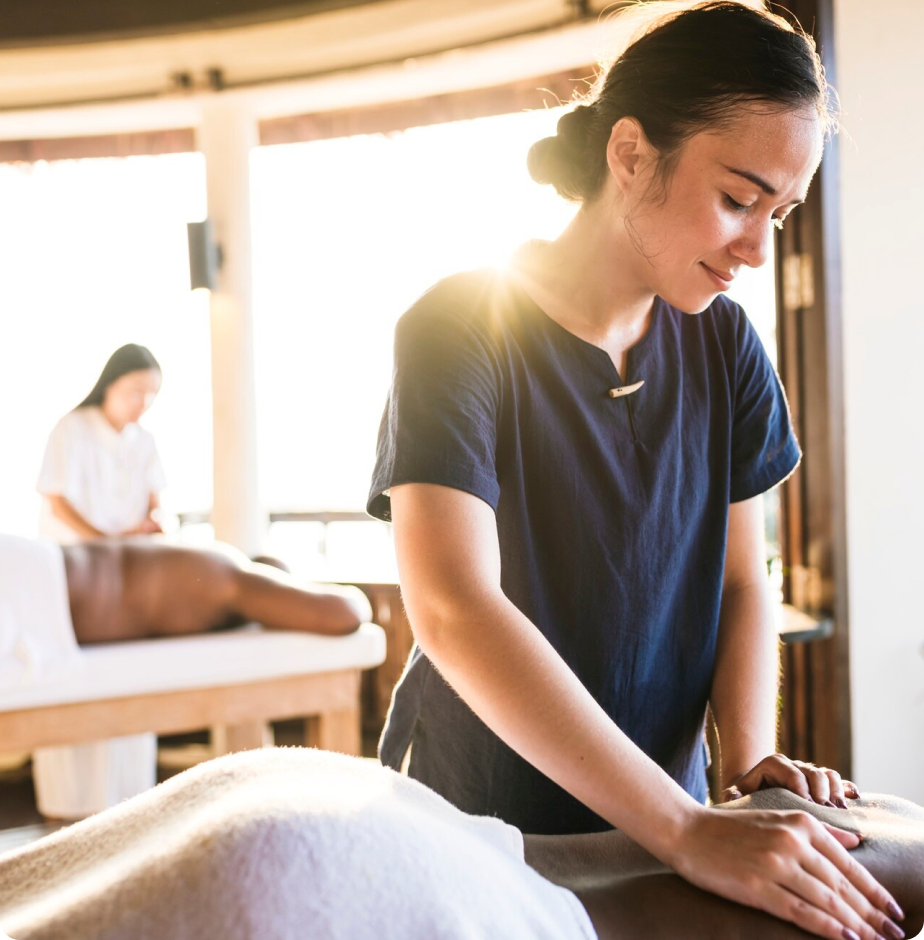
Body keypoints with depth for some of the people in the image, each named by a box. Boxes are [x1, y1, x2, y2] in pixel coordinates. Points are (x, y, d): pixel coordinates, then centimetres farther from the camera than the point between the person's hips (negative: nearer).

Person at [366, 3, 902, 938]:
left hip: (658, 815, 4)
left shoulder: (723, 346, -2)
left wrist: (750, 760, -17)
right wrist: (690, 832, -33)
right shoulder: (458, 329, -19)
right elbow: (454, 613, -30)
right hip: (473, 819, -4)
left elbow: (741, 580, 1)